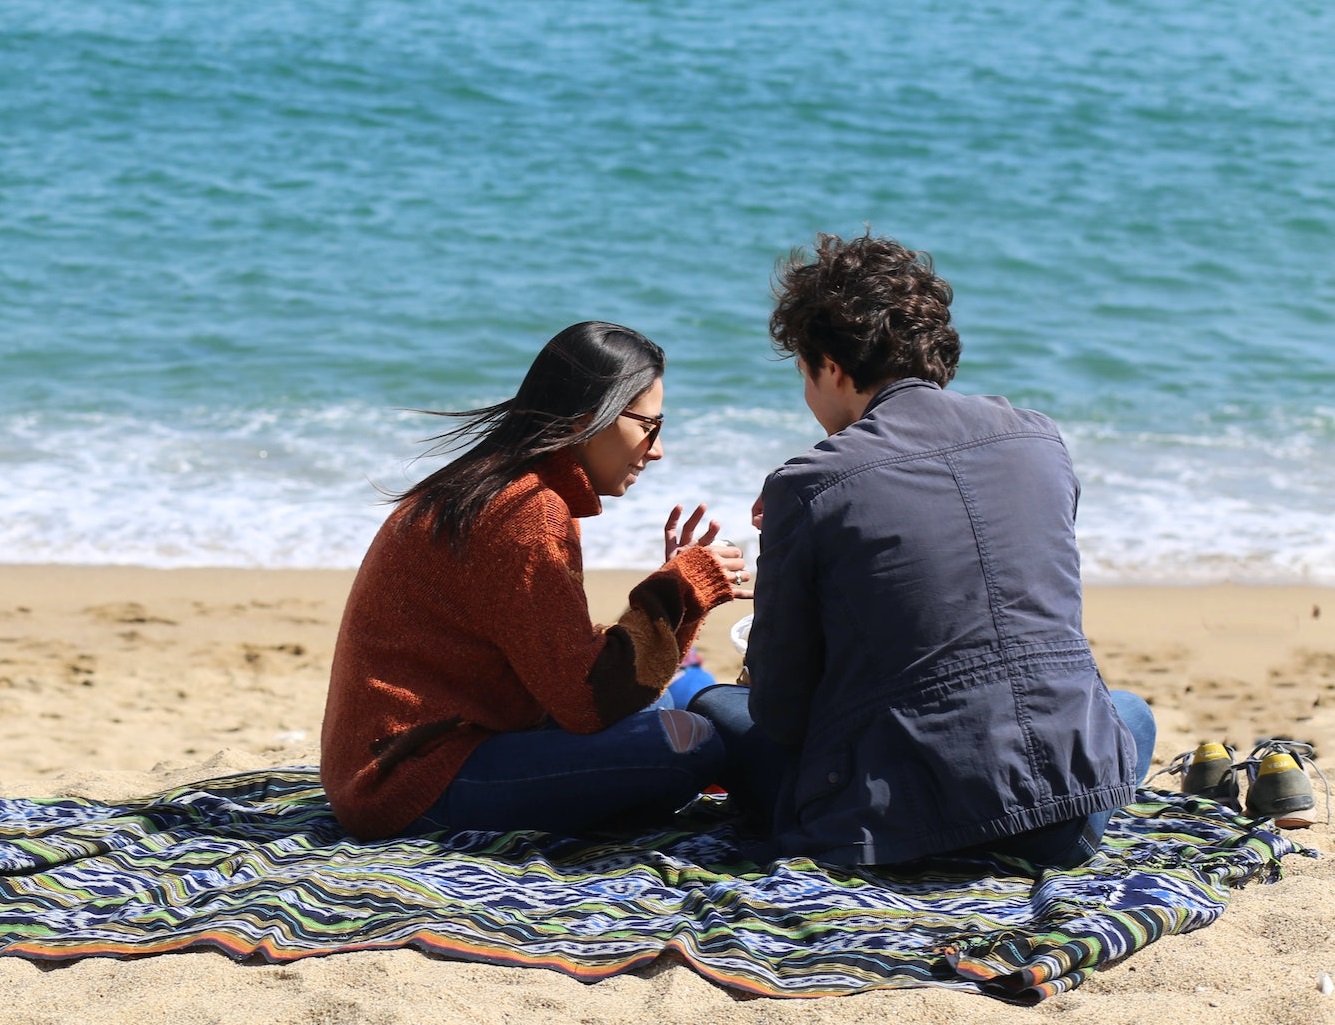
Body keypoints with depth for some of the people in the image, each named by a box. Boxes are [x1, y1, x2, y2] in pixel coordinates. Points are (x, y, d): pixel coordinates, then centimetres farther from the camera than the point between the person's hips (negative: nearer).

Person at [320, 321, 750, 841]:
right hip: (418, 786, -11)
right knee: (688, 744, -23)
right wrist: (676, 592, -10)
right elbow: (586, 704, -19)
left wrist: (673, 590, 6)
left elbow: (567, 667, 9)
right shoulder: (525, 512, -16)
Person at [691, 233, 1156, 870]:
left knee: (714, 709, 23)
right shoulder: (1039, 441, 6)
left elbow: (781, 710, -2)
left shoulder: (808, 488, -7)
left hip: (894, 823, -1)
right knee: (1132, 711, 37)